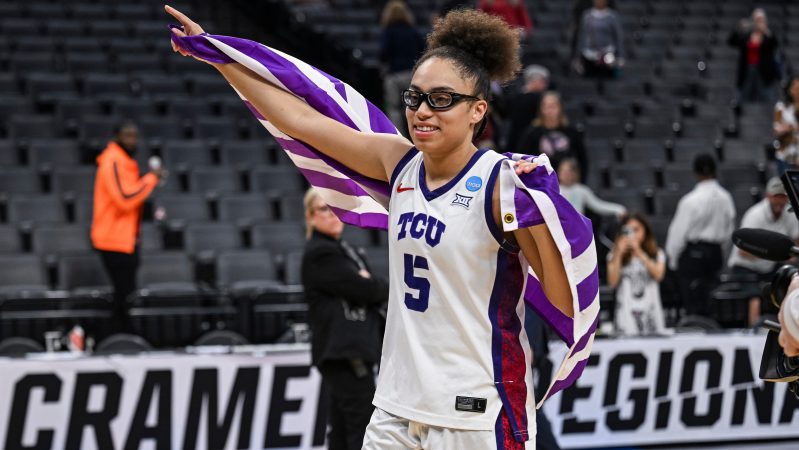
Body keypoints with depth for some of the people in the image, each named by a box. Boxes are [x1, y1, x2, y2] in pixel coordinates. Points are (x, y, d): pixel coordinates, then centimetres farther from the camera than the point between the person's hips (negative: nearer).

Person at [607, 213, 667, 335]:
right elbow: (612, 282, -2)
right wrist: (619, 254, -6)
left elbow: (658, 274, -7)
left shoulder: (657, 254, 12)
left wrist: (639, 252, -11)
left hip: (651, 311, 1)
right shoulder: (615, 256, 10)